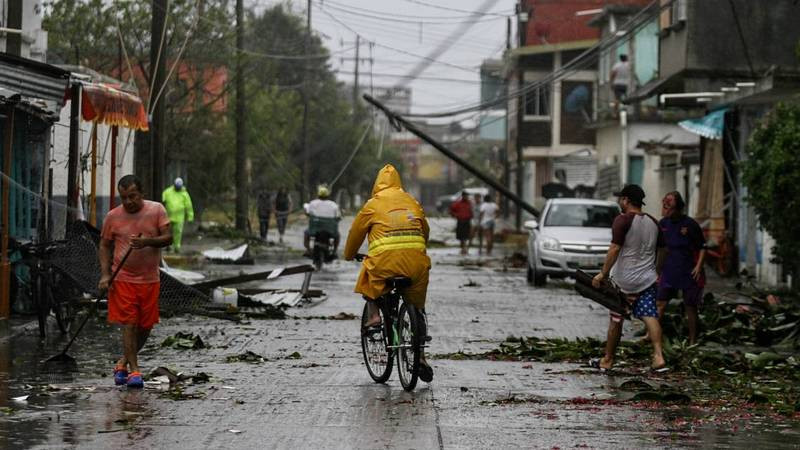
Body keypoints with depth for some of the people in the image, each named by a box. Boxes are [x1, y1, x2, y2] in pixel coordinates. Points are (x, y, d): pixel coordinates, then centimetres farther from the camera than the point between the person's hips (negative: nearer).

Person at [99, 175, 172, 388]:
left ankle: (124, 362, 27)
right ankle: (133, 370, -4)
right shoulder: (113, 216, -1)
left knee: (145, 326, 7)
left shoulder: (156, 210, -2)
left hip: (149, 280, 2)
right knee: (129, 324, -7)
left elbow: (168, 238, -5)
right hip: (123, 279, -2)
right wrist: (105, 274, -4)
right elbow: (105, 245, 7)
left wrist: (147, 242, -25)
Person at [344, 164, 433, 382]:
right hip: (416, 261, 3)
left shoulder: (373, 205, 9)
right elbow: (425, 231, 30)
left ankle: (373, 314, 9)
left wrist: (349, 256, 36)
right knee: (417, 309, 18)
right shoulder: (412, 202, 18)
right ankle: (420, 356, 13)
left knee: (368, 278, 31)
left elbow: (356, 231, 18)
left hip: (385, 260, -3)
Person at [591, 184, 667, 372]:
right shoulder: (653, 222, 10)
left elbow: (615, 249, -19)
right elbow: (661, 250, 17)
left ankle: (608, 360, 18)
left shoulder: (623, 220, -12)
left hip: (624, 279, -5)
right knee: (649, 316, -4)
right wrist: (658, 273, 28)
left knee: (616, 320, 7)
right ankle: (658, 356, -20)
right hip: (647, 278, 5)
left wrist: (603, 273, -17)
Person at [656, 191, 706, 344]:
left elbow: (702, 247, -3)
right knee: (660, 303, -4)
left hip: (689, 273, -4)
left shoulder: (690, 224, -10)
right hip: (669, 270, 4)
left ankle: (692, 341, 15)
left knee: (690, 306, 5)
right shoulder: (663, 224, 3)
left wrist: (699, 266, -14)